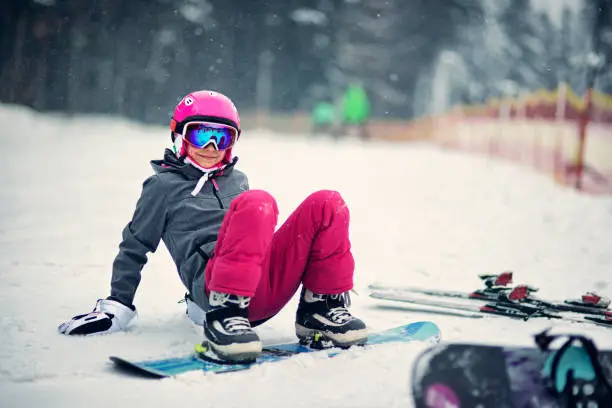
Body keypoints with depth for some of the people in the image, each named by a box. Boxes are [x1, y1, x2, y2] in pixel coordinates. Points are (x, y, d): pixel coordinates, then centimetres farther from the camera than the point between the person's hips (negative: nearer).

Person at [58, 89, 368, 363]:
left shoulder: (237, 181, 30)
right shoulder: (164, 186, 16)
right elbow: (134, 248, 19)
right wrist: (118, 306, 13)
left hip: (269, 290, 5)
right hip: (215, 281, -5)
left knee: (326, 204, -16)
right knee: (256, 202, -33)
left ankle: (321, 309, -10)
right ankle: (223, 318, -37)